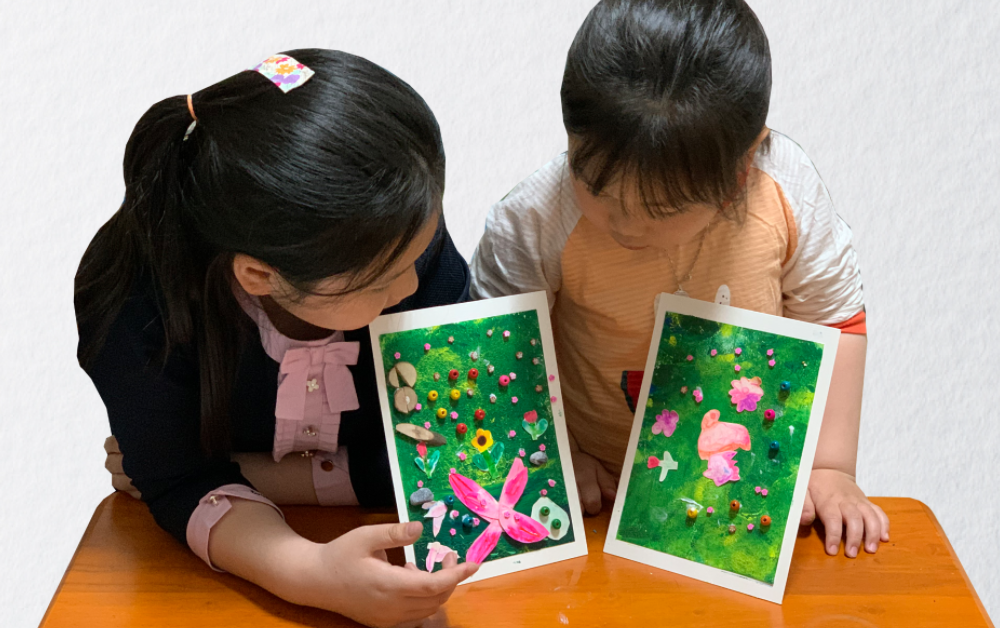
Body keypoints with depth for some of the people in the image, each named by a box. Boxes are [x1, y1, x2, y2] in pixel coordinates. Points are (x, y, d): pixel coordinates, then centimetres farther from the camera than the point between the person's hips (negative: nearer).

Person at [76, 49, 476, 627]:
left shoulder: (420, 251, -22)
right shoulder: (139, 300, -25)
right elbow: (181, 484, -21)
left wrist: (246, 474, -17)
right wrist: (311, 574, -38)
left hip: (384, 540, 0)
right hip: (232, 560, 1)